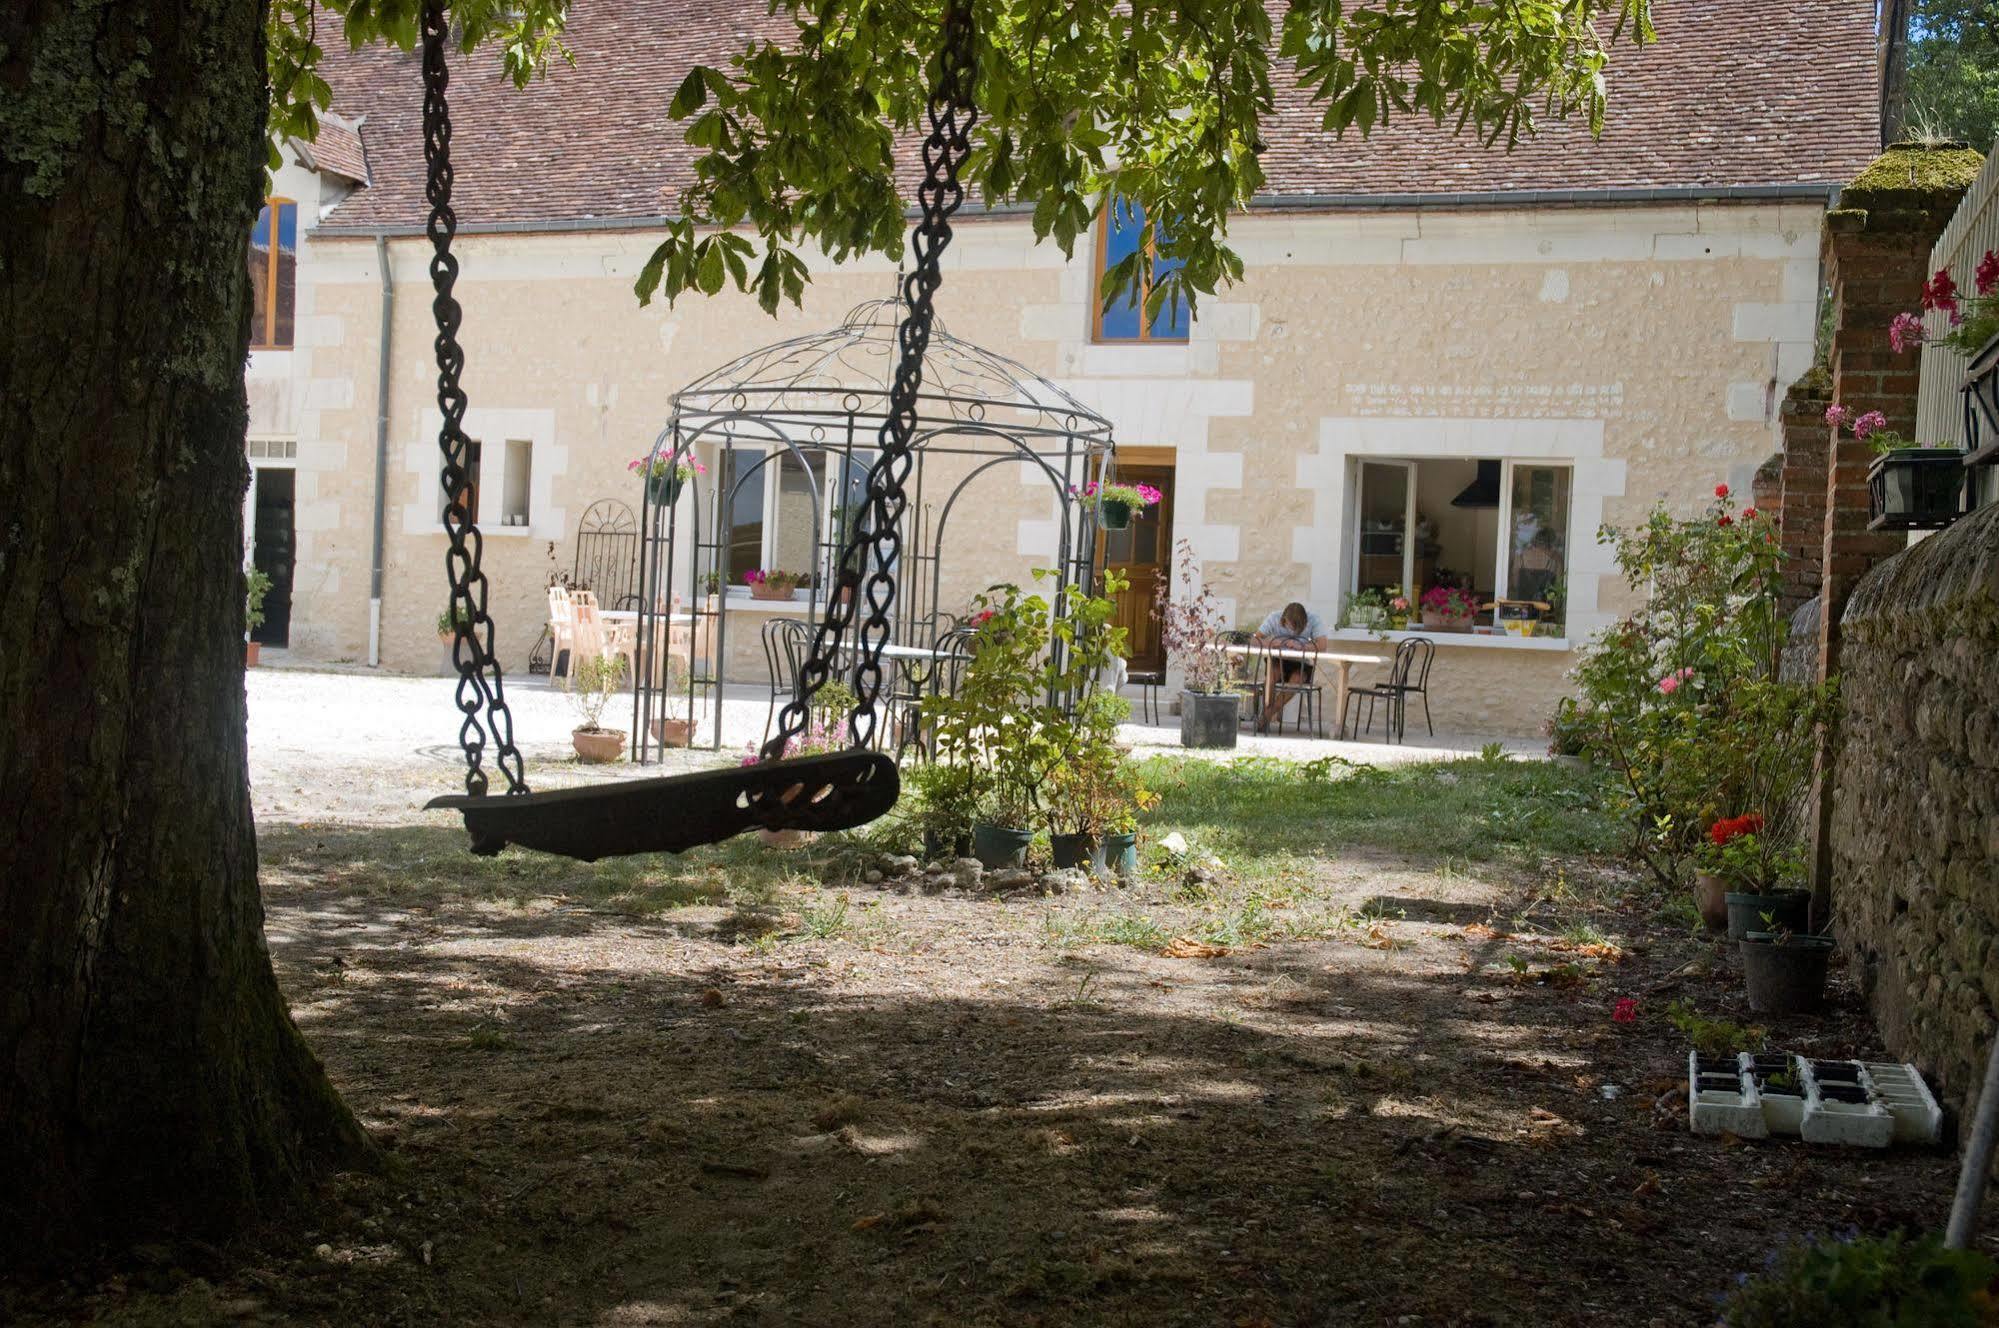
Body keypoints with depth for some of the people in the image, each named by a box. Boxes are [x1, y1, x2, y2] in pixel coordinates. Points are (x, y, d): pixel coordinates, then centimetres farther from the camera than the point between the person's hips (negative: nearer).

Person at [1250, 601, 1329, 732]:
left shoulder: (1313, 619, -18)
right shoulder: (1275, 618, -14)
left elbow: (1323, 644, -31)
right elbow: (1254, 641, -18)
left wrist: (1300, 646, -44)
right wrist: (1272, 642, -38)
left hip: (1302, 663, 0)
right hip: (1279, 661, 0)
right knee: (1273, 673, -33)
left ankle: (1267, 716, -15)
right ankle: (1266, 714, -21)